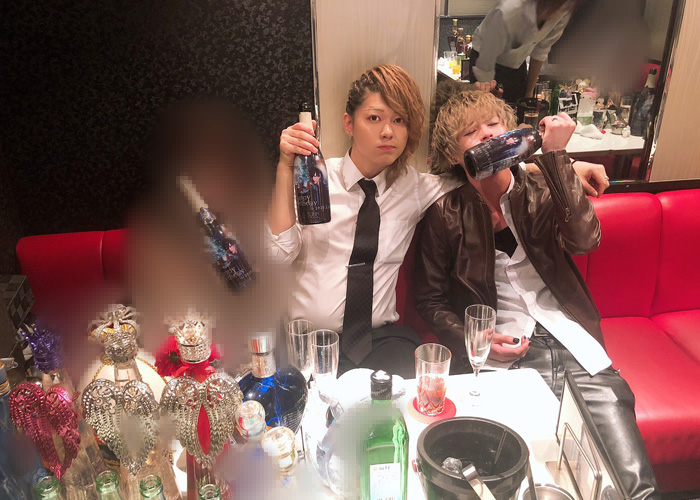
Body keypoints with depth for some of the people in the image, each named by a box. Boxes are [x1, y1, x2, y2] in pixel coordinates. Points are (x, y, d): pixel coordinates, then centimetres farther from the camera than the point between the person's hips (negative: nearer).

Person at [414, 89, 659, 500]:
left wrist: (555, 154, -16)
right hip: (504, 357, -1)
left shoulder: (540, 189, 7)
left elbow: (584, 240, -13)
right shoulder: (447, 214, 2)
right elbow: (430, 299, 7)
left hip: (572, 344, 2)